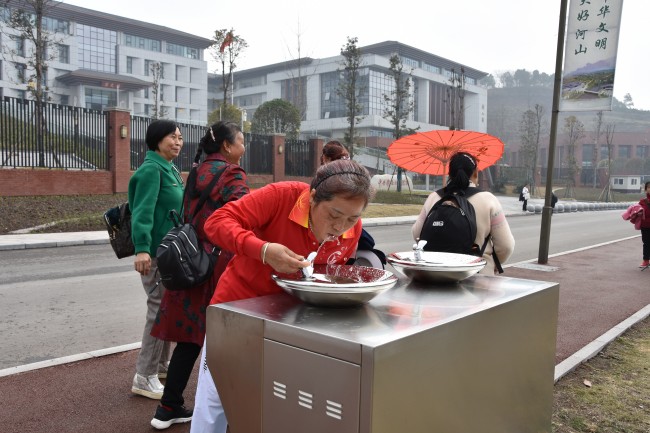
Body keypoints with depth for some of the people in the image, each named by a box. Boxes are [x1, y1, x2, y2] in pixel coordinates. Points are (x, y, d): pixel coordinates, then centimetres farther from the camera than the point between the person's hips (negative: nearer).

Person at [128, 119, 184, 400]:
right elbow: (142, 211, -25)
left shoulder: (170, 169, 14)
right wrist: (142, 248, -35)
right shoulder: (151, 169, -15)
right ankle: (144, 377, 5)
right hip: (157, 252, -10)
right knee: (159, 310, -6)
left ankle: (161, 364, 33)